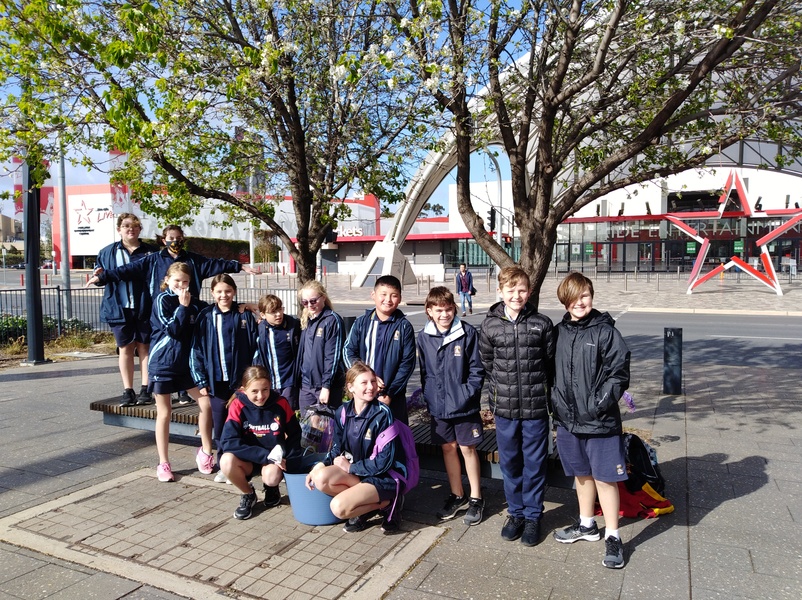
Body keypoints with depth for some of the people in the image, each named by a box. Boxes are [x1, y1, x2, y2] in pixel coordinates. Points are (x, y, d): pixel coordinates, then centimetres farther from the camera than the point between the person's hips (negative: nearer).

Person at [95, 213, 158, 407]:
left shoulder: (150, 251, 4)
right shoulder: (107, 252, 11)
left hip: (144, 308, -2)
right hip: (120, 308, 2)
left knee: (144, 347, 4)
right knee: (125, 349, 7)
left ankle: (145, 390, 12)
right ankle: (128, 391, 14)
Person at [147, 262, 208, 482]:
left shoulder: (194, 303, 5)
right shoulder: (162, 300, -8)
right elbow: (172, 329, -17)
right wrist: (182, 307, -18)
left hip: (186, 363, 4)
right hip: (162, 363, -4)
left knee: (206, 403, -1)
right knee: (164, 413, 5)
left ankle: (205, 450, 16)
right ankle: (163, 463, 16)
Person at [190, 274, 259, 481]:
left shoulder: (245, 315, 0)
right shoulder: (205, 317, 3)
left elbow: (255, 348, -1)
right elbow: (196, 351, 4)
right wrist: (201, 381, 0)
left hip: (241, 380, -1)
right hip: (216, 381, 1)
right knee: (219, 426, 8)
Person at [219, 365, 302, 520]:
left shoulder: (280, 403, -12)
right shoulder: (238, 405, -15)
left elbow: (294, 435, 1)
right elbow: (228, 442, -22)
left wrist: (289, 462, -13)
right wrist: (265, 456, -27)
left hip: (275, 459, -1)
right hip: (249, 460, 1)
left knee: (271, 477, -34)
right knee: (226, 461, -31)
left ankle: (271, 488, 8)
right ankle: (248, 494, 1)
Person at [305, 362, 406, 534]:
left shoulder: (382, 413, -17)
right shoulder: (342, 412, -1)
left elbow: (384, 461, -17)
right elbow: (337, 450, 8)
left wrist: (350, 467, -12)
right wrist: (320, 466, -11)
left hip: (384, 477, -6)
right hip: (355, 472, 6)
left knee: (339, 507, -25)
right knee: (320, 477, -22)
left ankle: (385, 503, -2)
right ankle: (369, 502, -6)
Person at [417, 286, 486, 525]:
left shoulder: (468, 333, -11)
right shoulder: (424, 337, 1)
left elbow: (477, 369, -7)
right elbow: (424, 371, 10)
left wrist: (467, 394, -14)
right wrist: (429, 395, 1)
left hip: (464, 404, -4)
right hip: (438, 405, 4)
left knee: (467, 448, 6)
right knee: (448, 447, 14)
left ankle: (476, 498, 23)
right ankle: (457, 496, 31)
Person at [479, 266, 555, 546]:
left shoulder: (542, 324, -4)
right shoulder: (490, 325, -1)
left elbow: (551, 363, 4)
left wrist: (540, 392, 5)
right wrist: (500, 392, 8)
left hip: (536, 408, -1)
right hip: (504, 408, 2)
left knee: (534, 464, 10)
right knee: (509, 463, 14)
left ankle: (533, 515, 27)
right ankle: (516, 512, 32)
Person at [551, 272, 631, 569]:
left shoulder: (605, 331, -10)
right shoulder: (559, 332, 5)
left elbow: (619, 372, -12)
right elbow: (551, 370, 13)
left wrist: (602, 401, -19)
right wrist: (555, 401, 6)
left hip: (600, 421, -5)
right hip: (568, 419, 5)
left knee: (605, 477, 3)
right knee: (581, 474, 20)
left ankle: (613, 537, 19)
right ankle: (587, 525, 38)